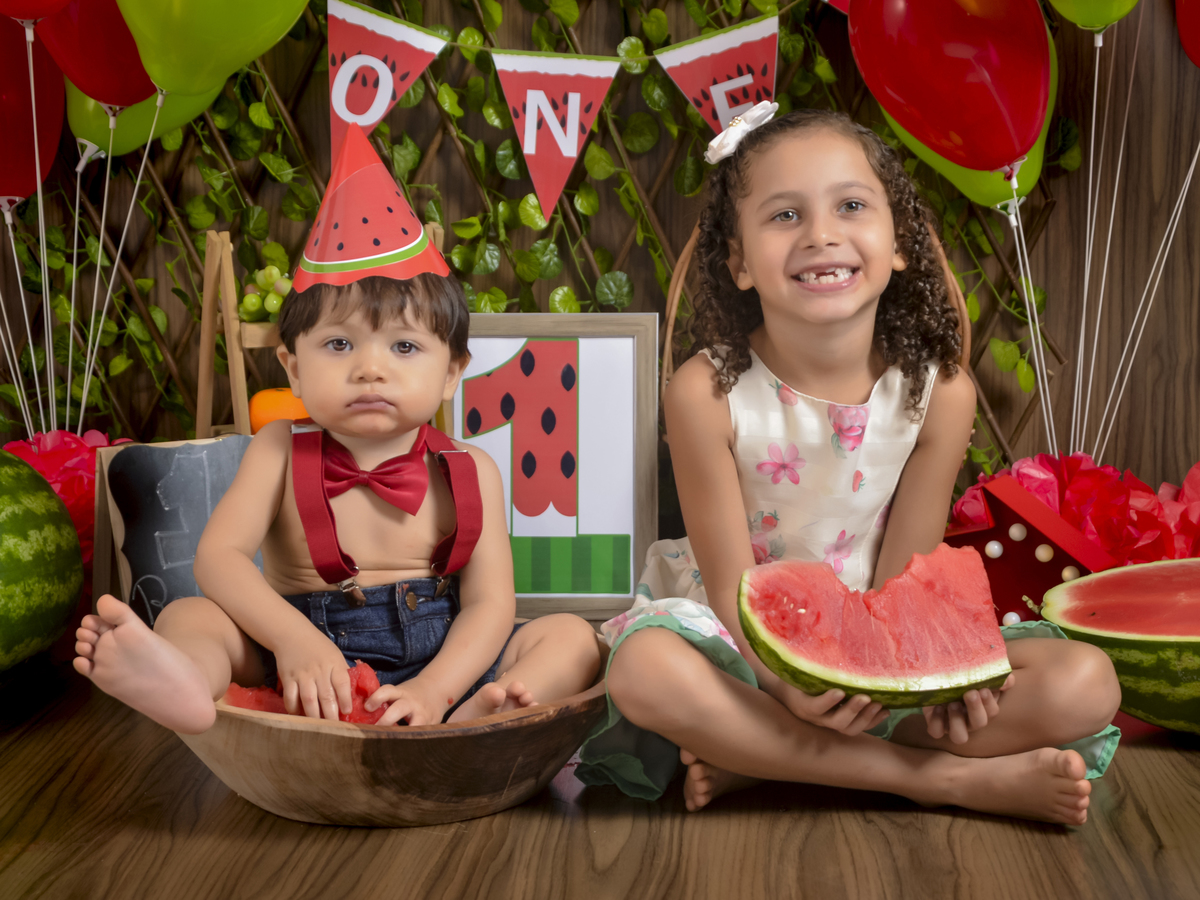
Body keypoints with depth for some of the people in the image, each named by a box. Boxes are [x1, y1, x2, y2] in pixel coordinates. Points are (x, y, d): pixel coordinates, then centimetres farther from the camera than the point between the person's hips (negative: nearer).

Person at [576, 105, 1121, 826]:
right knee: (644, 671, -35)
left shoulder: (939, 392, -12)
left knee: (1086, 684, -18)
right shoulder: (707, 393, -17)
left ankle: (760, 760, -20)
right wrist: (791, 685, -35)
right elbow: (732, 585, -15)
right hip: (744, 644, -2)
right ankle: (947, 778, -22)